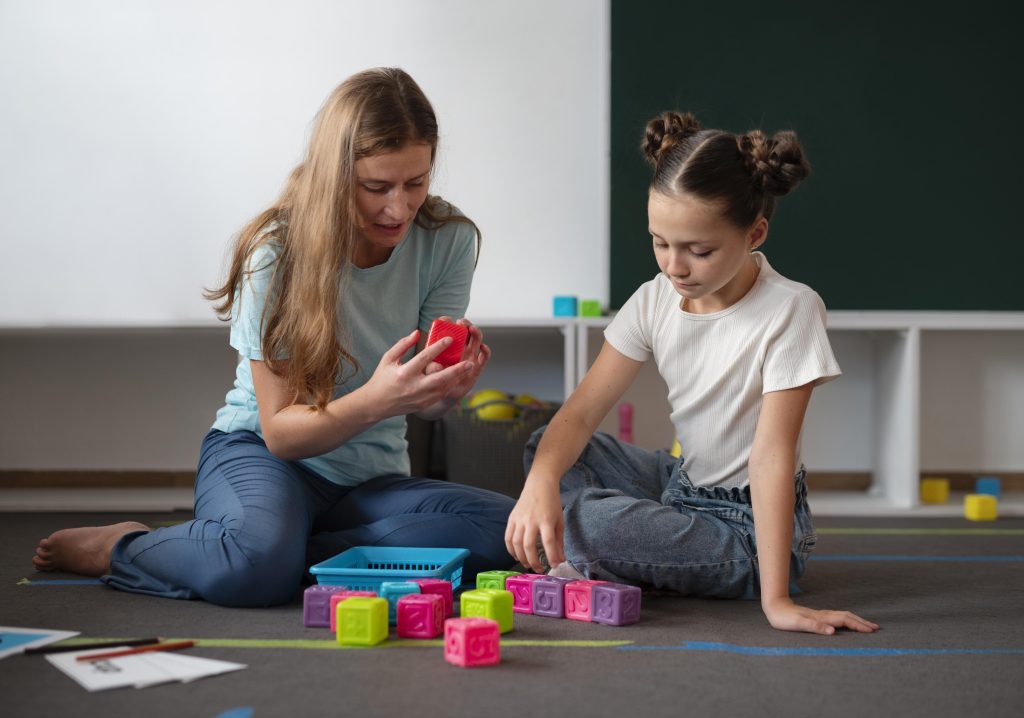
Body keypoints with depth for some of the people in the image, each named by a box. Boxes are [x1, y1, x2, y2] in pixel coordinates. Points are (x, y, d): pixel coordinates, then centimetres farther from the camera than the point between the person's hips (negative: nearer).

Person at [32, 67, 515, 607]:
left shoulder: (448, 240, -8)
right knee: (258, 564, -39)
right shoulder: (277, 252, -18)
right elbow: (280, 431, -17)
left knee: (510, 528, -26)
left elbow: (424, 404, -6)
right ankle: (118, 549, -6)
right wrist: (374, 401, -36)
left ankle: (298, 552, -18)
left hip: (370, 479, 4)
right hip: (260, 451, -4)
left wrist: (448, 388, -32)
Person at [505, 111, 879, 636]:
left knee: (578, 522, -24)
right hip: (683, 485, 7)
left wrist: (776, 599, -29)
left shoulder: (790, 310, -22)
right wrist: (540, 483, -31)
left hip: (749, 531, -7)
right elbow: (581, 411, -10)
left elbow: (771, 454, -27)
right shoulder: (655, 301, -4)